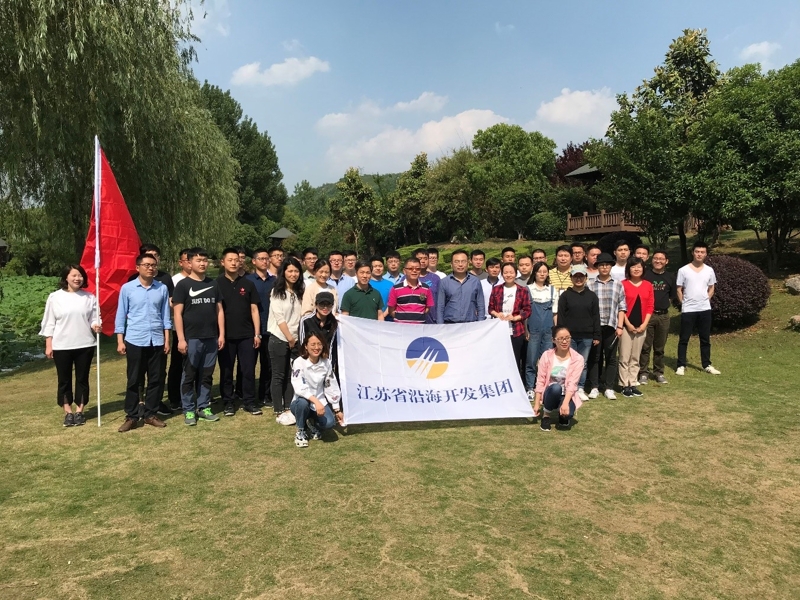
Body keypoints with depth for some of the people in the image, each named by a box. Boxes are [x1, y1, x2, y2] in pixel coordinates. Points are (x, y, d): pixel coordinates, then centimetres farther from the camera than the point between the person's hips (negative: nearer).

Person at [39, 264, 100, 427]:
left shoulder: (89, 298, 0)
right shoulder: (55, 297, -1)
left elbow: (94, 319, 3)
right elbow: (49, 323, 2)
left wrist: (96, 326, -20)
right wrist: (48, 345, 0)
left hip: (84, 345, 1)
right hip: (61, 346, 0)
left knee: (82, 378, 8)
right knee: (64, 380, 8)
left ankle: (79, 411, 20)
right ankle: (68, 412, 19)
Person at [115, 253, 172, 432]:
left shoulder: (162, 288, 3)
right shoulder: (127, 288, -2)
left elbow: (166, 316, 7)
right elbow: (121, 316, 2)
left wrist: (167, 340, 4)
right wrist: (120, 341, -2)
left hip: (157, 341, 2)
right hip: (135, 341, -2)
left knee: (155, 379, 8)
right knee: (133, 380, 5)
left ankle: (151, 414, 19)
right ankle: (131, 416, 15)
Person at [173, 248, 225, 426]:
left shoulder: (213, 284, 11)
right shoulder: (183, 285, -3)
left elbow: (219, 310, 12)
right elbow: (178, 313, -6)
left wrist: (221, 334, 5)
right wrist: (181, 339, -12)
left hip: (211, 338, 4)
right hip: (191, 338, -4)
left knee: (206, 375, 10)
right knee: (189, 375, 4)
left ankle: (204, 407, 20)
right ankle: (188, 410, 12)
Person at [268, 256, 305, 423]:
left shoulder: (300, 291, 9)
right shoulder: (277, 292, -5)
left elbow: (301, 315, 7)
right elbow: (279, 317, -10)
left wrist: (295, 338, 0)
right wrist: (289, 337, -11)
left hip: (295, 339, 5)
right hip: (279, 339, -5)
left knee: (292, 375, 7)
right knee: (279, 376, 1)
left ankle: (288, 408, 16)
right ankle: (279, 412, 7)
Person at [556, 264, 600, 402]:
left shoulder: (592, 296, 7)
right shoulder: (565, 295, 2)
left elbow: (596, 316, 6)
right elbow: (560, 316, 0)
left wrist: (596, 336, 2)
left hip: (586, 337, 2)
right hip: (569, 335, -2)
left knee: (583, 364, 7)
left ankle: (580, 389, 16)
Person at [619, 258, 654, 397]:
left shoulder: (648, 285, 8)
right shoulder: (623, 284, -4)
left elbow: (650, 307, 7)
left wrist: (644, 324, -3)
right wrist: (628, 324, -11)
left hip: (641, 327, 4)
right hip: (626, 326, -4)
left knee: (635, 358, 11)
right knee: (624, 357, -1)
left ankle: (633, 384, 18)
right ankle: (625, 385, 6)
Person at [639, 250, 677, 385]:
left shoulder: (670, 277, 9)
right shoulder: (645, 275, -4)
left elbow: (673, 296, 18)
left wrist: (664, 303, 8)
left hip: (663, 315, 3)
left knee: (660, 347, 11)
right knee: (645, 346, -2)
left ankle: (659, 372, 21)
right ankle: (643, 372, 6)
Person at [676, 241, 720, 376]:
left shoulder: (709, 270, 4)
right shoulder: (683, 270, -5)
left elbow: (711, 288, 15)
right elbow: (679, 290, 0)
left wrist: (705, 300, 4)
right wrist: (684, 304, -3)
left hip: (705, 309, 3)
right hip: (688, 310, -3)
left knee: (705, 339, 11)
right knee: (684, 339, 2)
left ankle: (707, 365, 21)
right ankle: (681, 366, 9)